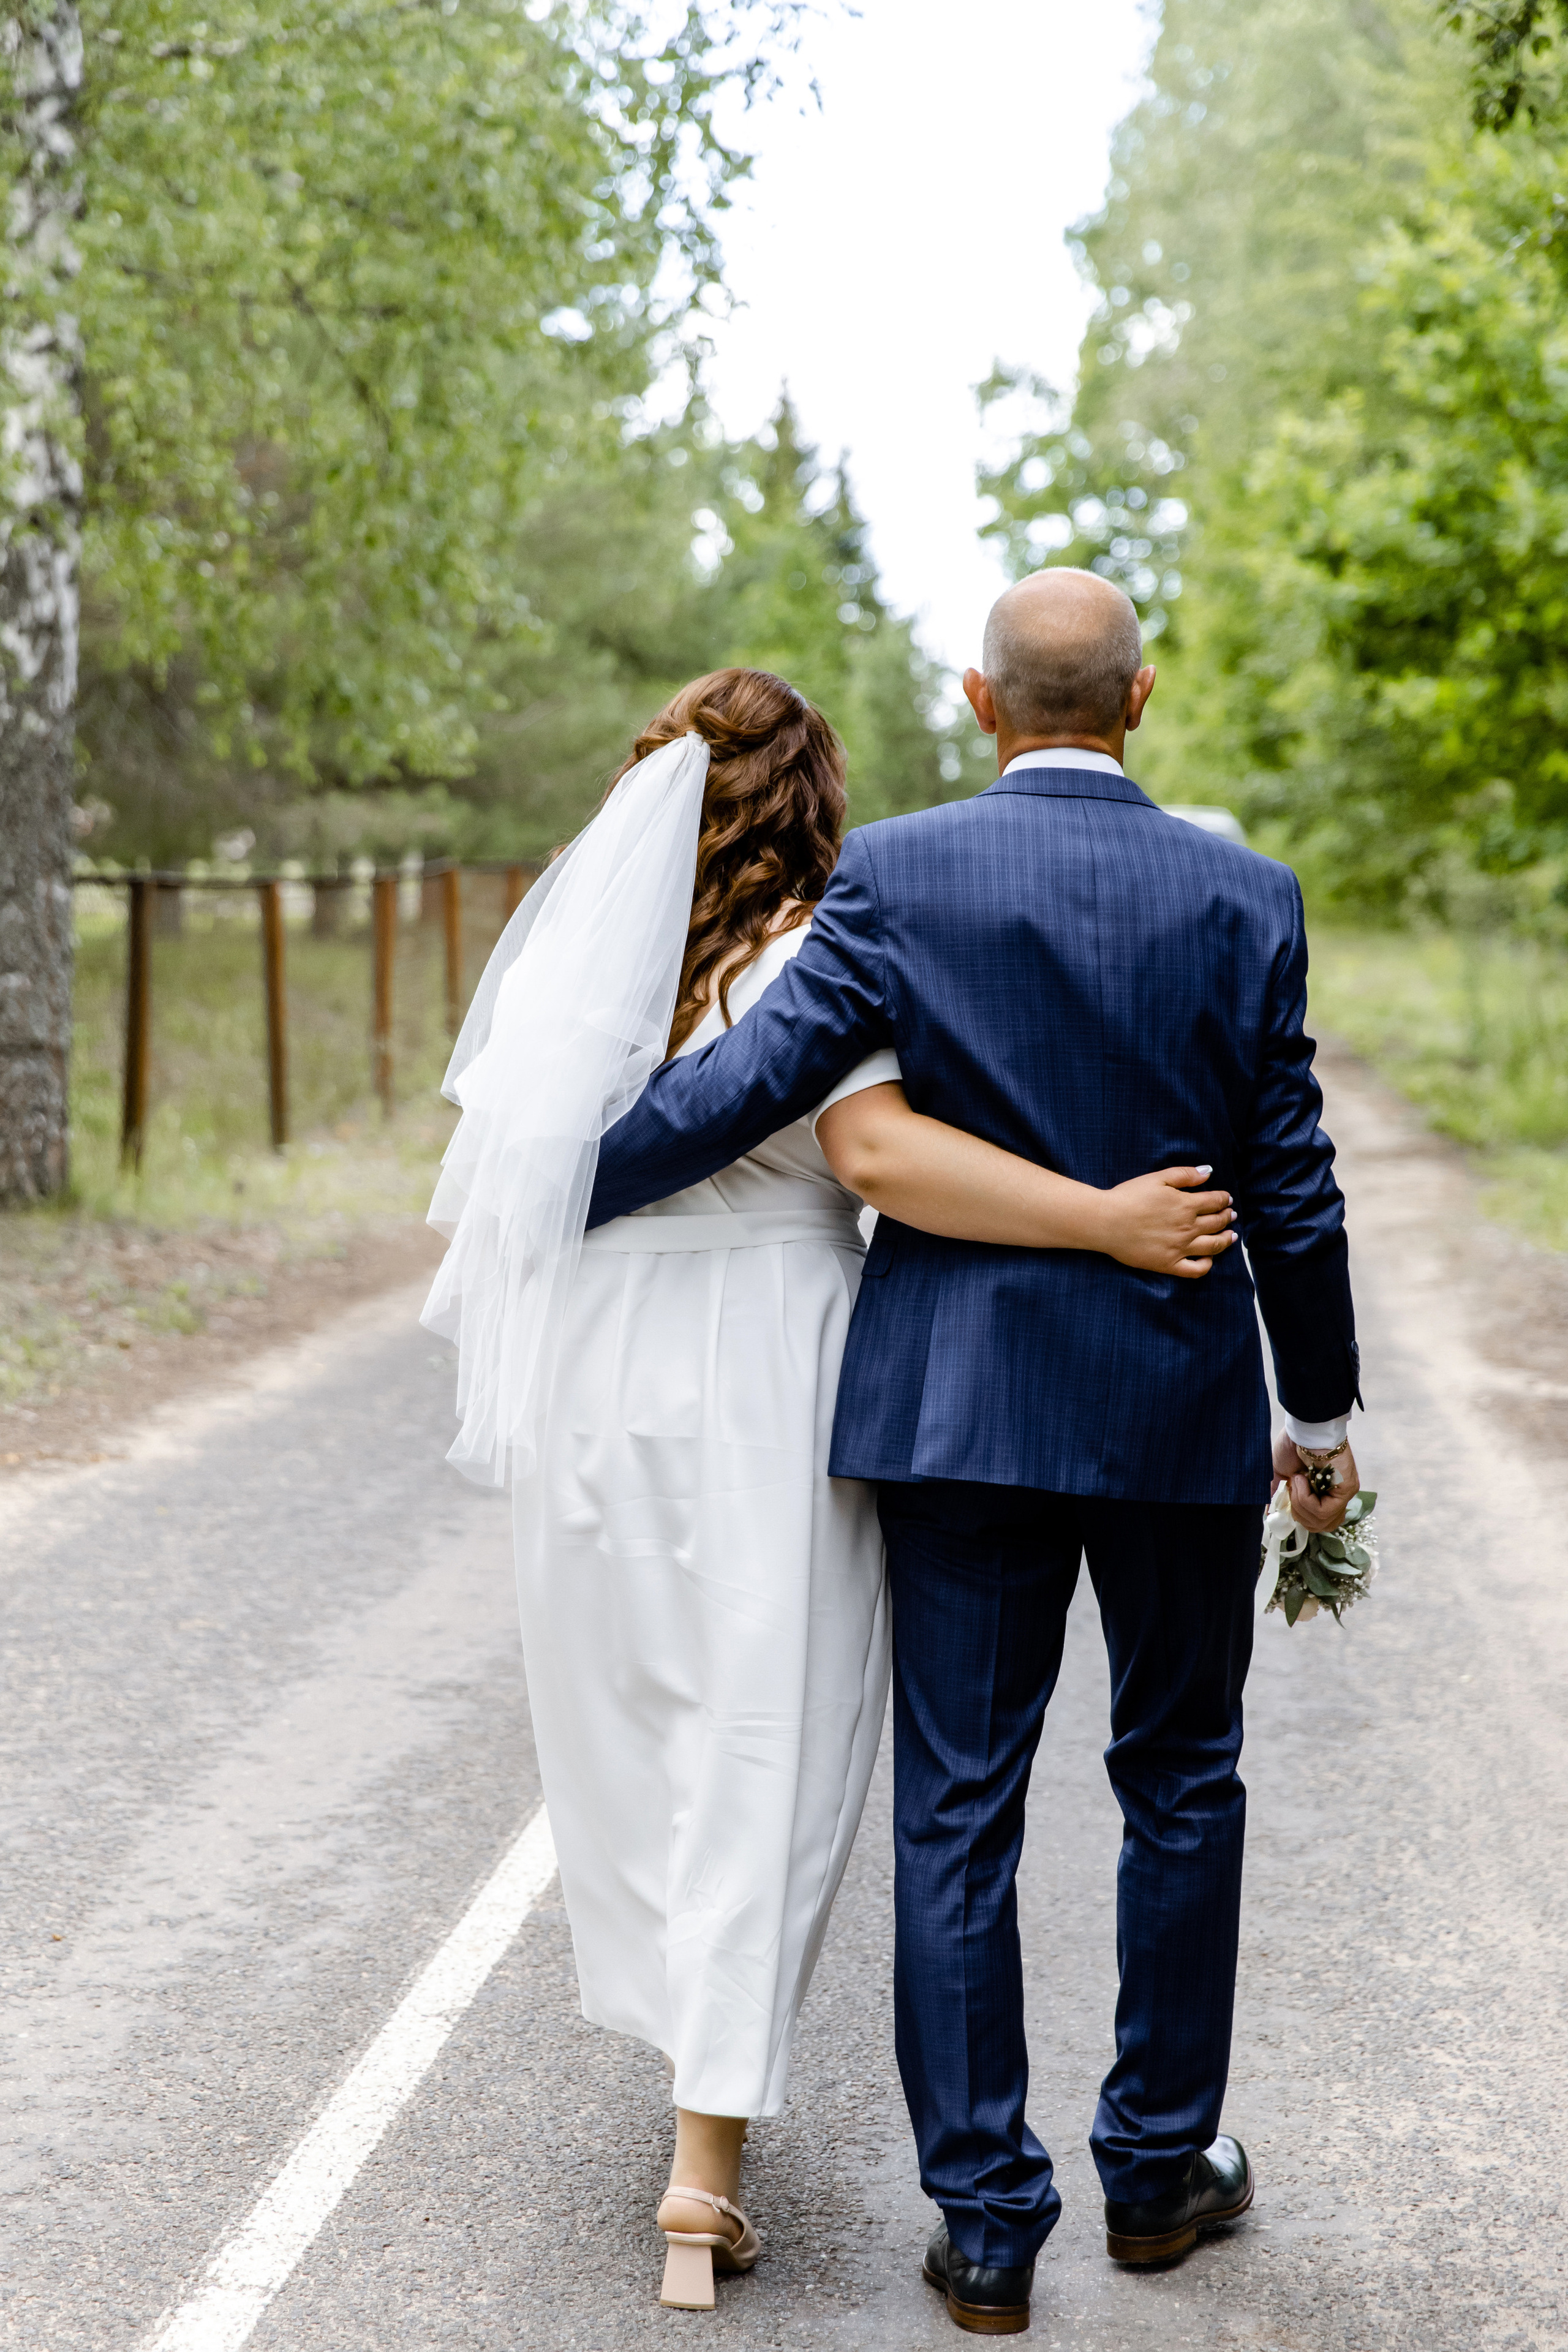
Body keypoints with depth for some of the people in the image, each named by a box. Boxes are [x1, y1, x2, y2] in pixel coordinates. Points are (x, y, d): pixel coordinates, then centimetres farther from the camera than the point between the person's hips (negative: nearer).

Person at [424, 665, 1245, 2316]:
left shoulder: (580, 954, 6)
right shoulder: (804, 958, -13)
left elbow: (505, 1178, 11)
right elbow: (881, 1146, -27)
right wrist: (1104, 1218, -29)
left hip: (599, 1380, 6)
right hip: (756, 1391, -6)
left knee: (637, 1731, 19)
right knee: (755, 1756, -1)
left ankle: (688, 2043, 38)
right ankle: (707, 2161, -2)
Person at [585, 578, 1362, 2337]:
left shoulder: (897, 874, -7)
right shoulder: (1241, 897, -3)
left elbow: (753, 1080, -12)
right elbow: (1289, 1193, 0)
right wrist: (1322, 1419, 11)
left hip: (958, 1402, -1)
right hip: (1180, 1406, 1)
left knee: (956, 1810, 6)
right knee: (1179, 1782, 18)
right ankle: (1158, 2162, 29)